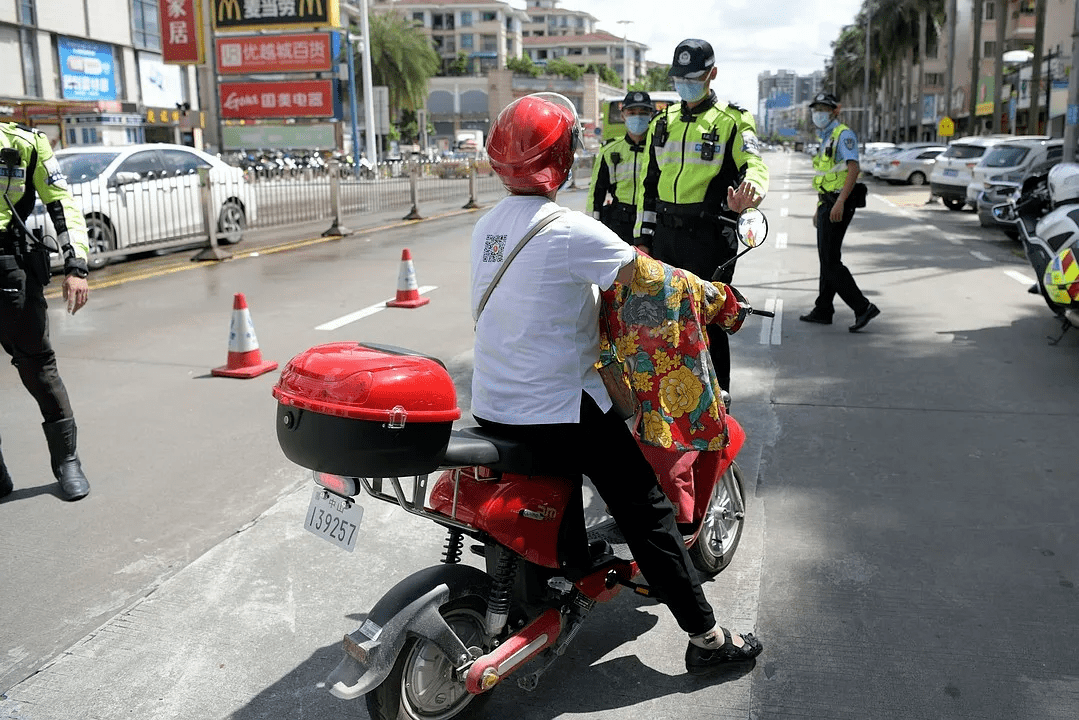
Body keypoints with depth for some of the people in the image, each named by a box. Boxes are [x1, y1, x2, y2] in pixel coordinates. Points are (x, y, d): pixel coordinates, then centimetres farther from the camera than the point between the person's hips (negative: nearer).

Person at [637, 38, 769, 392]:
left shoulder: (732, 121, -1)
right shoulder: (662, 123, 14)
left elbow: (755, 165, -17)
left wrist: (752, 186, -42)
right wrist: (644, 238, 11)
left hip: (710, 236, -5)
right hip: (666, 235, 5)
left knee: (708, 321, -1)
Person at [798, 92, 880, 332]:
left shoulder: (844, 135, -11)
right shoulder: (827, 139, 19)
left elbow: (854, 169, -23)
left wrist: (839, 202, -32)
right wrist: (819, 209, 24)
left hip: (838, 205, -10)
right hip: (828, 204, 10)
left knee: (830, 261, -12)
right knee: (828, 258, 14)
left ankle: (863, 307, -12)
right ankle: (823, 311, 21)